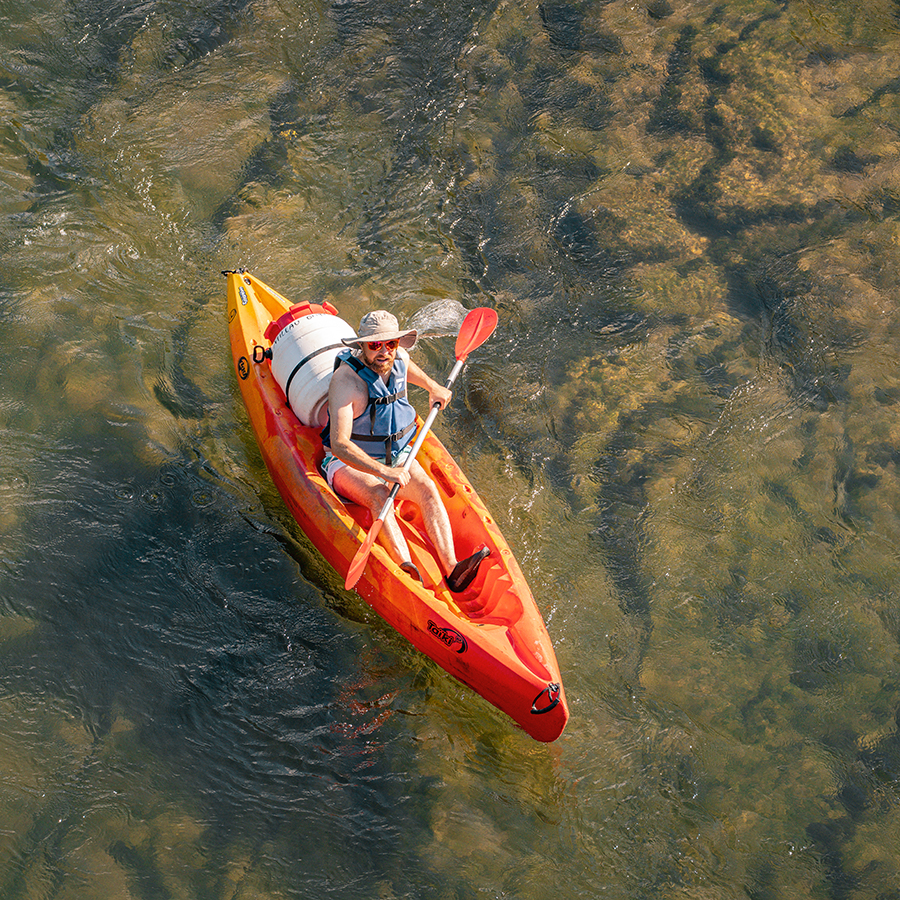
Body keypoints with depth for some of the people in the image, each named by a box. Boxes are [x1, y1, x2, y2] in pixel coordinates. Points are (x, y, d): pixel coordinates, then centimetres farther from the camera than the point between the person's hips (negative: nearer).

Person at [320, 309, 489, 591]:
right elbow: (339, 445, -35)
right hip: (348, 463, -6)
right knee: (379, 494, -36)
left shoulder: (399, 358, -3)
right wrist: (384, 471, -42)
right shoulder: (345, 380, -25)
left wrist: (433, 387, 31)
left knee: (427, 489, -23)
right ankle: (406, 570, -53)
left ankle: (451, 569, -38)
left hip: (396, 455, 6)